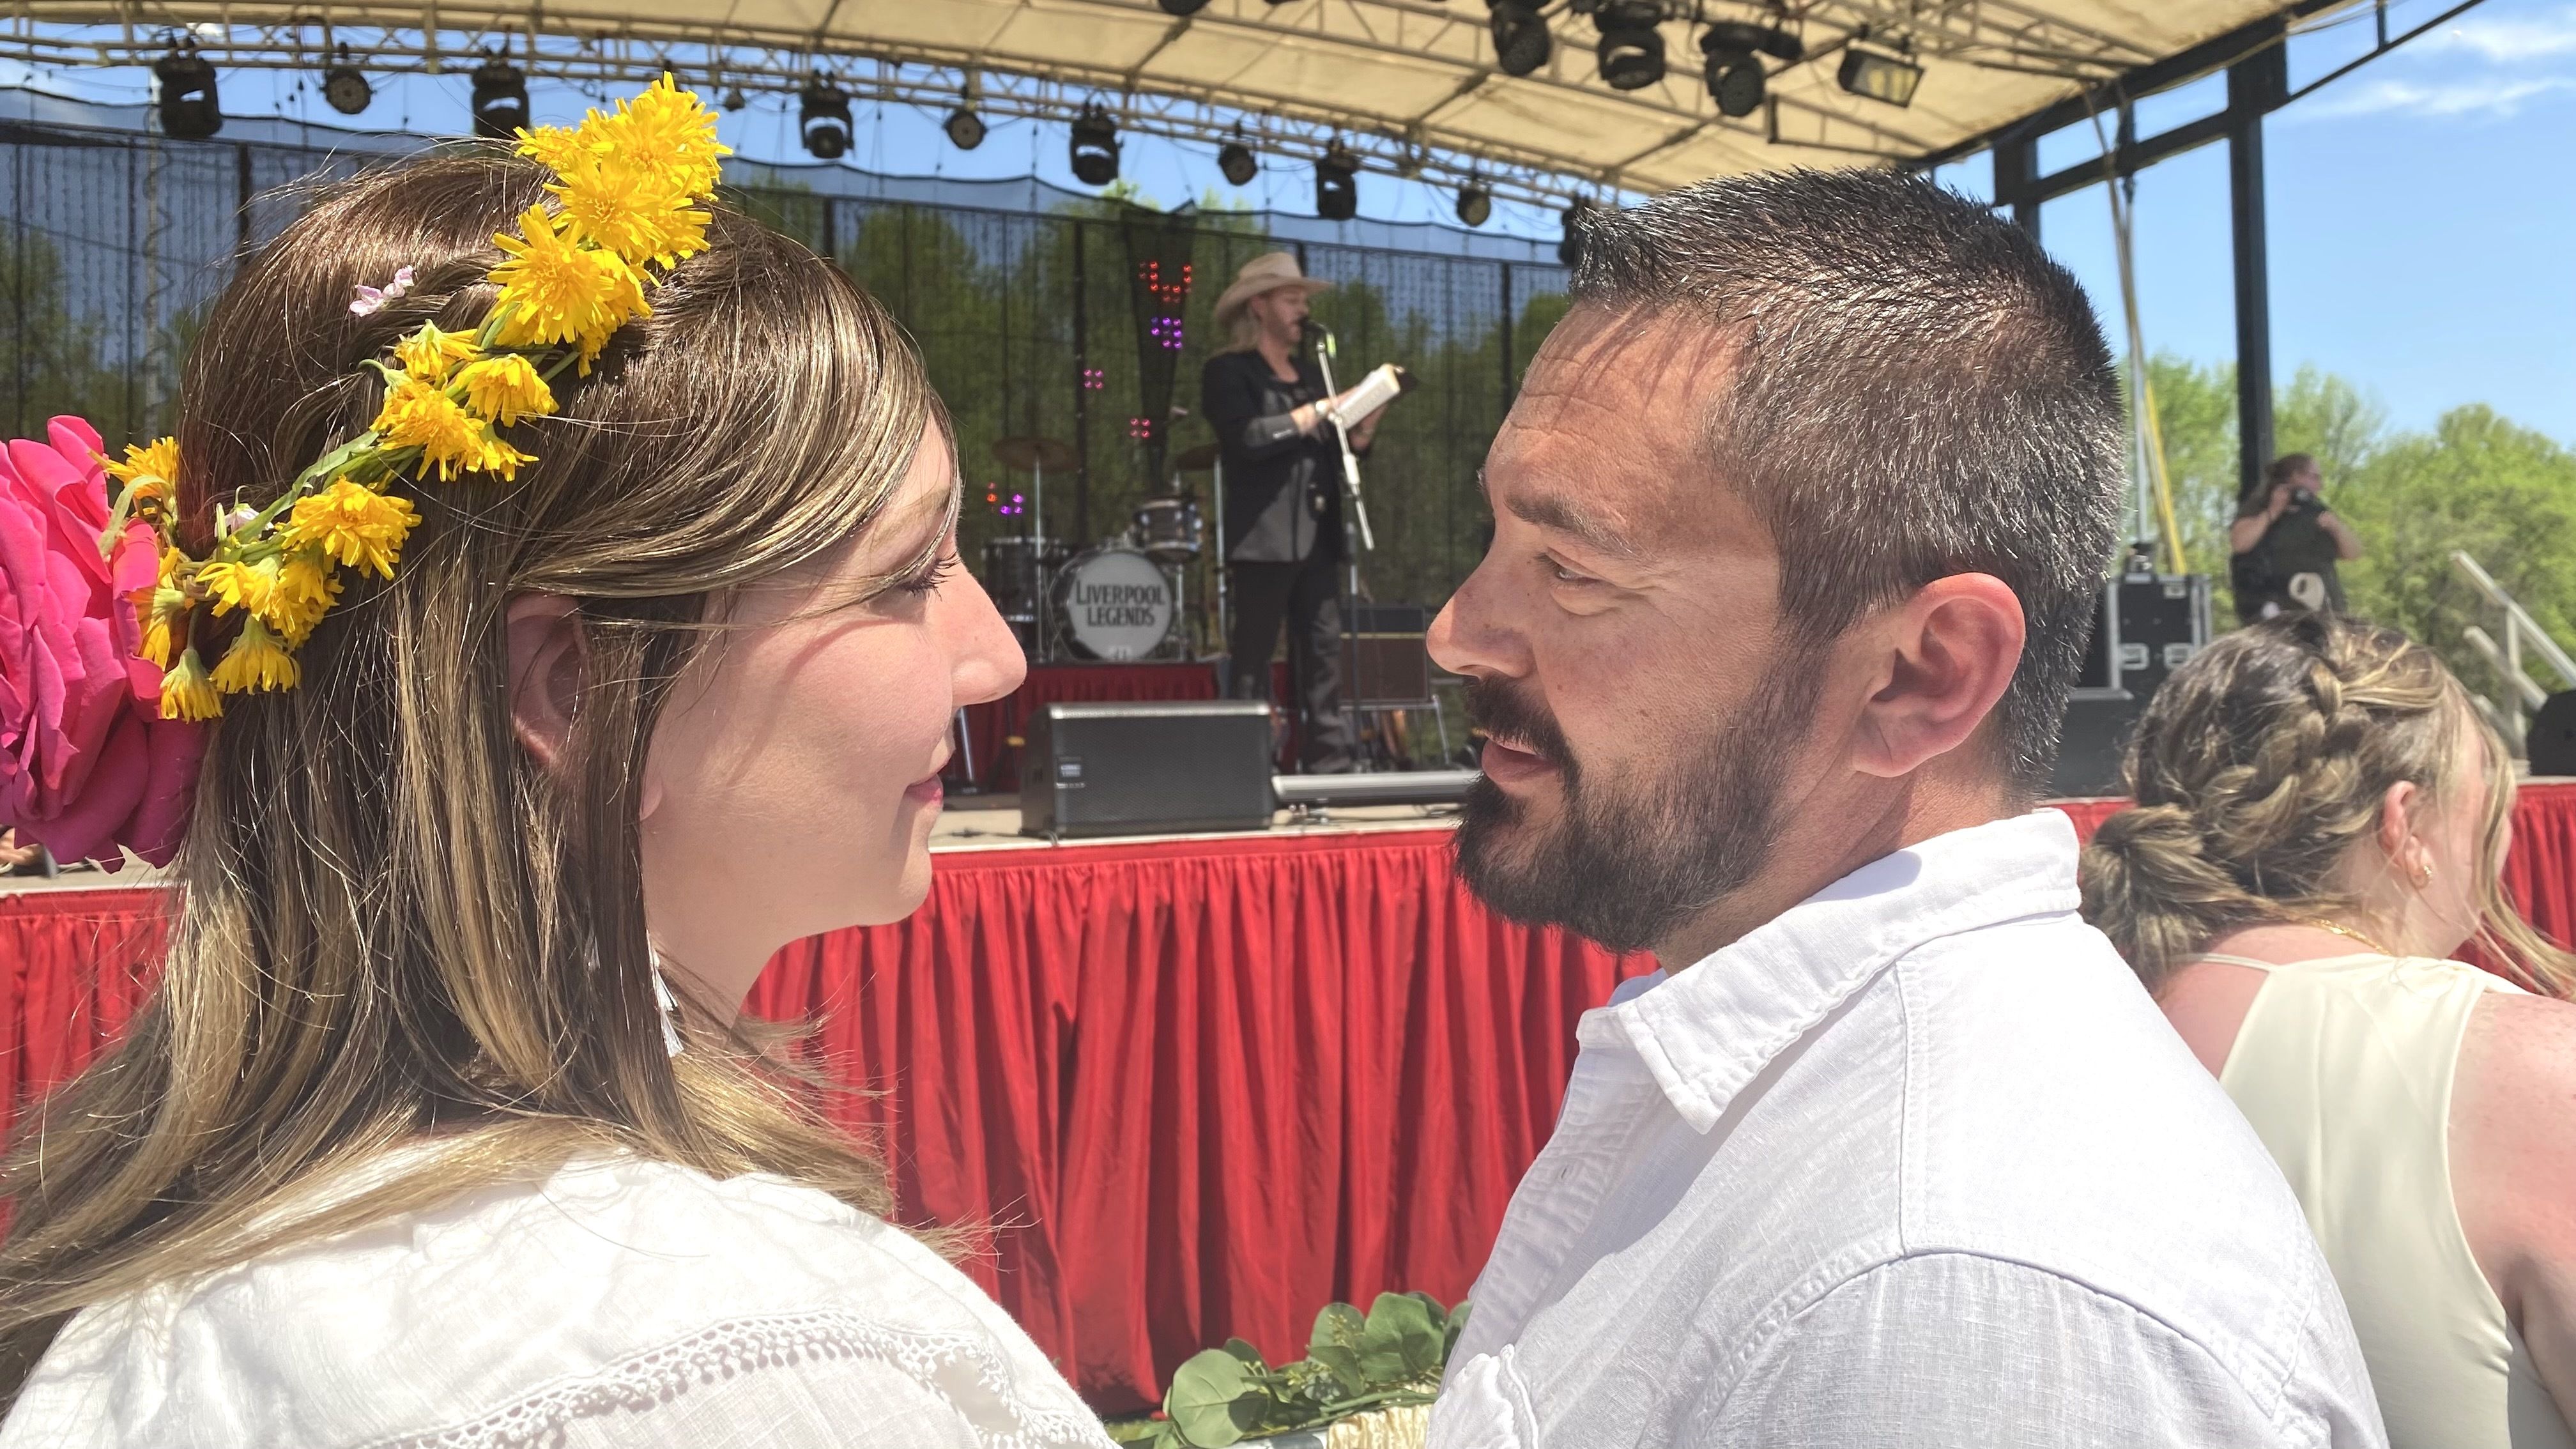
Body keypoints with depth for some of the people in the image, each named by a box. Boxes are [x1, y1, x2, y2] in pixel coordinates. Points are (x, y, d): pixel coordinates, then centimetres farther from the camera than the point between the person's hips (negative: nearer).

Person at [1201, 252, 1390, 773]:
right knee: (1253, 656, -5)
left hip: (1318, 534, 7)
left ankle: (1330, 762, 6)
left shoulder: (1310, 372, 21)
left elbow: (1341, 452, 21)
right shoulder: (1228, 372, -1)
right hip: (1266, 535, -7)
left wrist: (1366, 422, 1)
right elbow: (1249, 437, -17)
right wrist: (1323, 409, -13)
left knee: (1325, 652, 4)